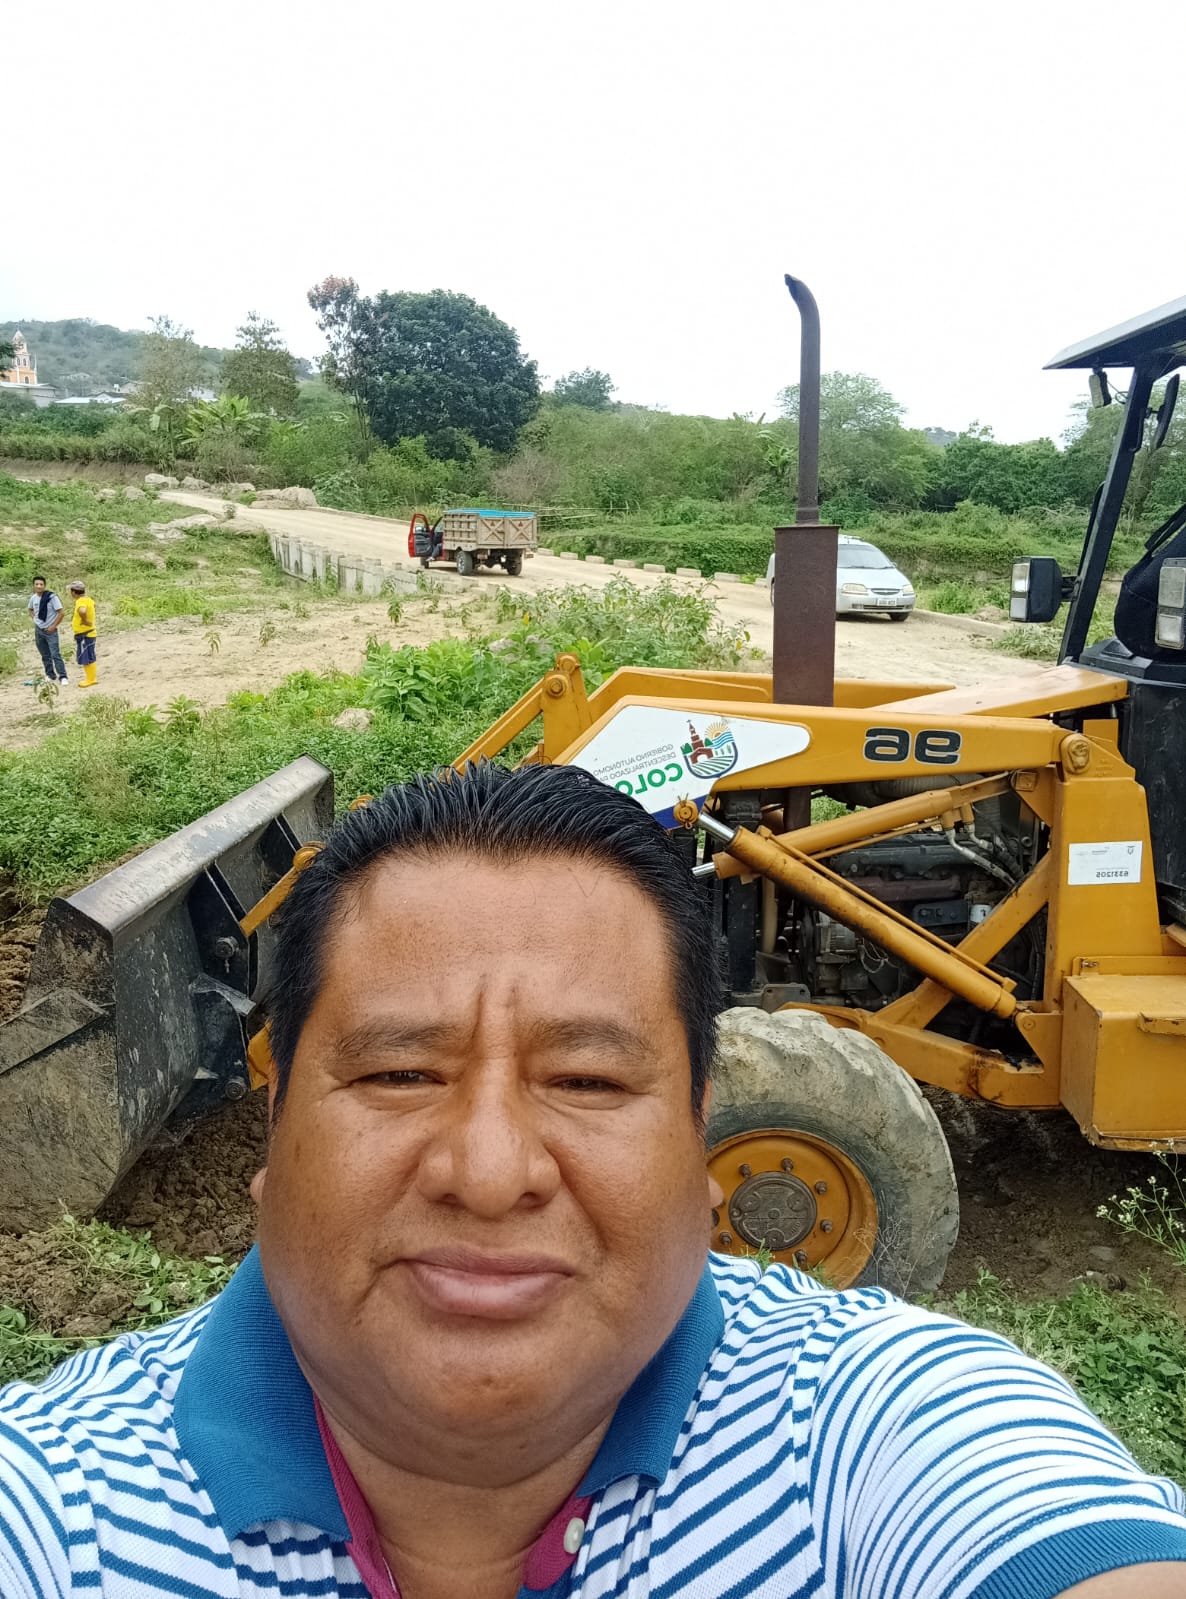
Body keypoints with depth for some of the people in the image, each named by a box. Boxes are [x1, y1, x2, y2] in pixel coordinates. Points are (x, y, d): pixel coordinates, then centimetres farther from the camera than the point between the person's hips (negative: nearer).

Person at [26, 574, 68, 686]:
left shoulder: (52, 597, -15)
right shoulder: (33, 598, 2)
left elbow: (60, 613, -14)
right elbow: (30, 609, 23)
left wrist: (53, 626, -15)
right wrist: (35, 620, 8)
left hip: (50, 631, -6)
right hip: (38, 630, 6)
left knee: (55, 655, -13)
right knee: (45, 656, 13)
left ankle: (63, 677, -12)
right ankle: (51, 676, 23)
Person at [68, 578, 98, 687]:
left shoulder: (80, 602, -22)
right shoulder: (87, 599, 8)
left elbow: (82, 611, -45)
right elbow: (92, 604, 32)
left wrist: (85, 621, -27)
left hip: (84, 635, -10)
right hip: (89, 633, 10)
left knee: (86, 658, -2)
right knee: (89, 657, 17)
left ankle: (90, 679, 4)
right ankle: (92, 678, 25)